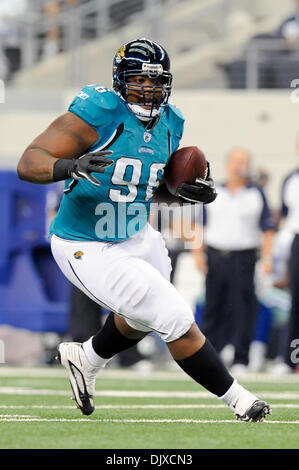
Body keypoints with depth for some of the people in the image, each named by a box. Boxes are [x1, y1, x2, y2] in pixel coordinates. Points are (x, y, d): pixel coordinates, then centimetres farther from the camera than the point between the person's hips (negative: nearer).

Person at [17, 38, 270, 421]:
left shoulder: (168, 124, -1)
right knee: (177, 321, -10)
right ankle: (238, 400, 4)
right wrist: (72, 167, -46)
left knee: (142, 319, 30)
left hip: (136, 239, 9)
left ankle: (84, 359, 56)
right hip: (87, 250, -9)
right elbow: (28, 163, -26)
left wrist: (187, 191, -3)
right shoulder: (99, 113, -24)